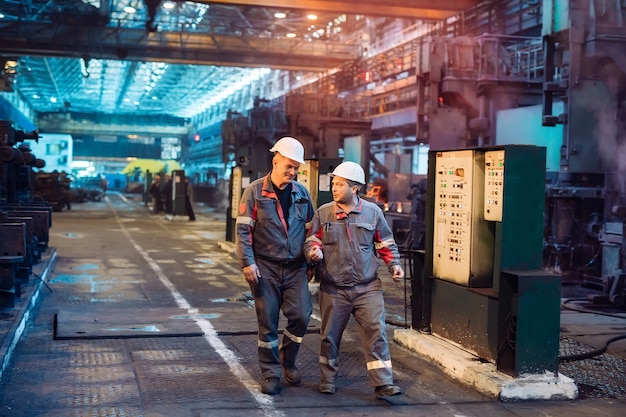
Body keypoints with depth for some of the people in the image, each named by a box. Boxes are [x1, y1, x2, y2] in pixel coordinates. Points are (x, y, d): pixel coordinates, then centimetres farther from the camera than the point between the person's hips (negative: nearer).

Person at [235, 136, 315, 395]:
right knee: (267, 323, 3)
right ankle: (271, 374, 16)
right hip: (265, 268, -3)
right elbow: (243, 230, -6)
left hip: (296, 269, 3)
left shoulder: (301, 193, 8)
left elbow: (310, 229, 17)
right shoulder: (255, 191, -4)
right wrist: (247, 262, -14)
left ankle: (287, 360, 19)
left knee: (301, 316, -7)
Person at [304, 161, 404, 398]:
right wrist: (314, 253, -18)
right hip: (333, 289, 1)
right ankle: (327, 380, 27)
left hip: (368, 288, 0)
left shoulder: (373, 212, 3)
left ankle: (383, 384, -2)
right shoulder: (323, 213, 2)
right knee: (329, 336, 10)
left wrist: (394, 265, -2)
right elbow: (311, 243, 4)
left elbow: (386, 244, 12)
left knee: (376, 333, -6)